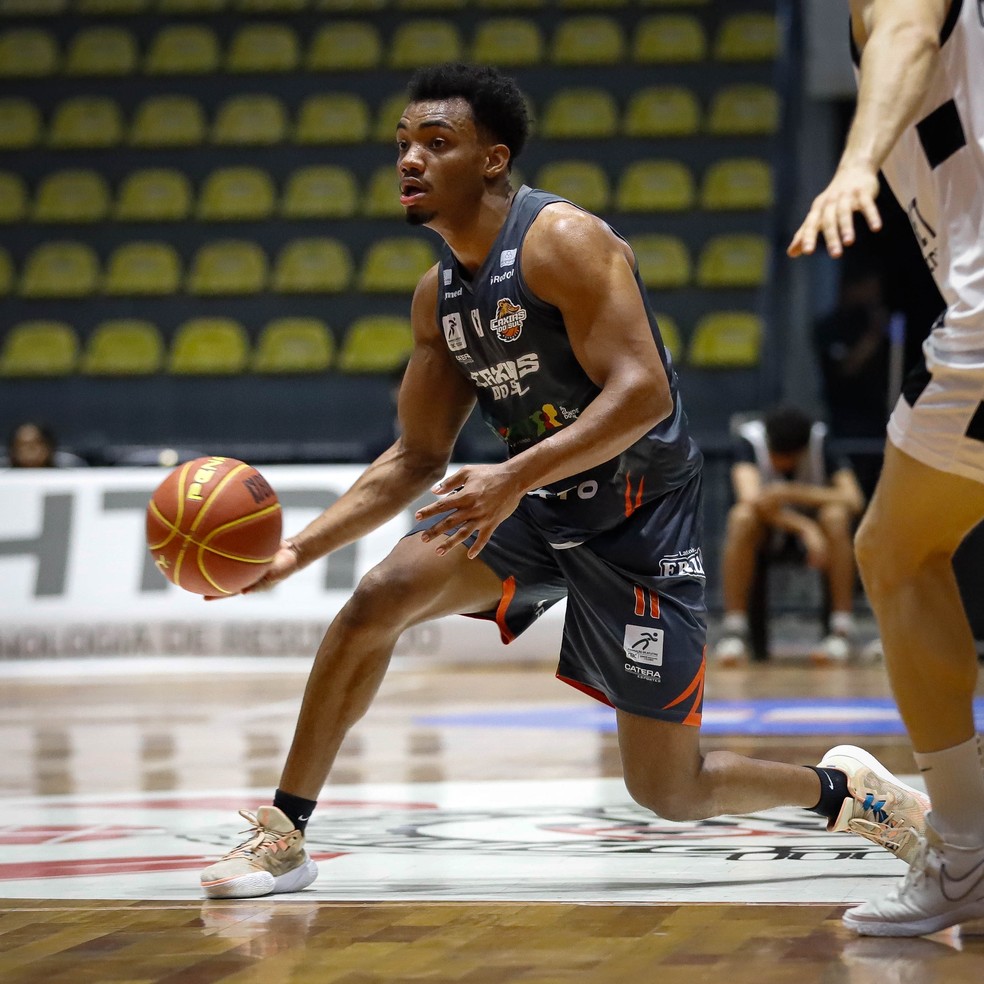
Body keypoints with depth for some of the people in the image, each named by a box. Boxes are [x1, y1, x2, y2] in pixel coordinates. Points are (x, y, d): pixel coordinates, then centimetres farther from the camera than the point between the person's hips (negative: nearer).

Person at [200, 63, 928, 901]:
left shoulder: (561, 240, -19)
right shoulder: (438, 295, 4)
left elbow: (643, 393, -28)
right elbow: (418, 457, 10)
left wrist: (515, 476, -37)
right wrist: (296, 550, 0)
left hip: (638, 515, -6)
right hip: (533, 506, 6)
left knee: (669, 791, -3)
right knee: (376, 601, -17)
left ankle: (843, 787, 26)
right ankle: (284, 834, -5)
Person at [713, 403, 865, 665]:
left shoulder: (820, 441, -19)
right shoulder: (749, 439, -21)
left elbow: (854, 500, -29)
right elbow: (751, 498, -36)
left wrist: (793, 493, -40)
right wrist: (806, 528, -45)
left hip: (814, 528, 0)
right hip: (766, 531, 0)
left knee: (836, 516, -33)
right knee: (742, 516, -34)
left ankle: (842, 628, -28)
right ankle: (734, 629, -31)